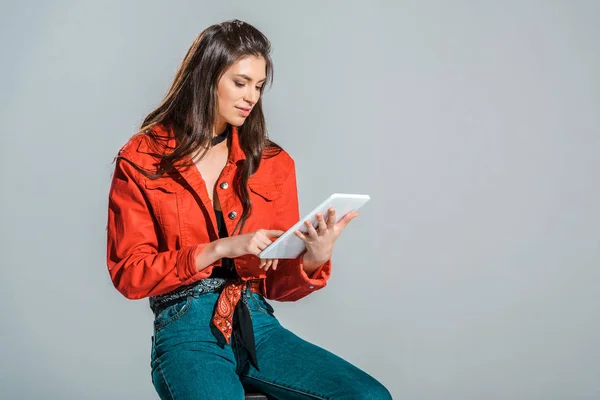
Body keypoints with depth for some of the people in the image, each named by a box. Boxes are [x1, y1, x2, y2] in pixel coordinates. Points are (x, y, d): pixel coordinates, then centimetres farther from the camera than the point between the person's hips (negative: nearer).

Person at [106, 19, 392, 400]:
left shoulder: (274, 163, 9)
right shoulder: (141, 161, 1)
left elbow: (277, 285, 10)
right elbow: (129, 273, -3)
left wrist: (313, 260, -13)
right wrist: (220, 248, -14)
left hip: (258, 326, 4)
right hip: (187, 331, -4)